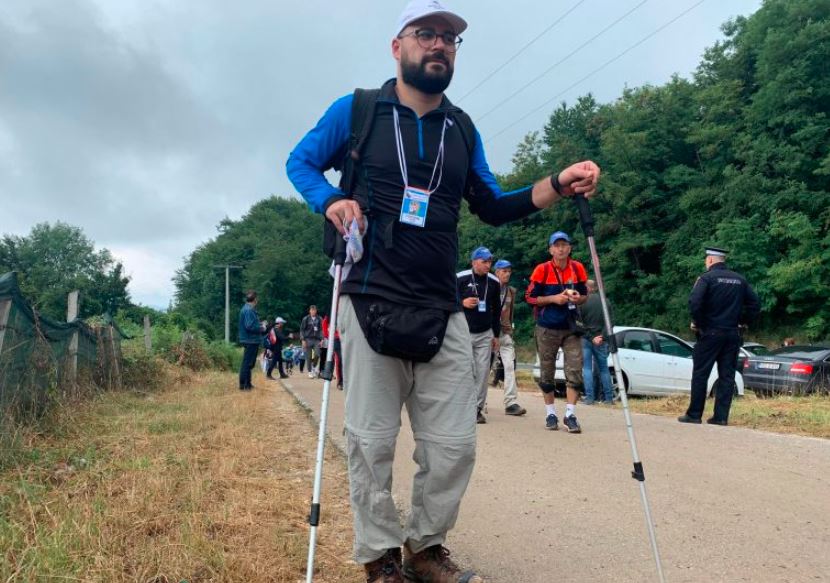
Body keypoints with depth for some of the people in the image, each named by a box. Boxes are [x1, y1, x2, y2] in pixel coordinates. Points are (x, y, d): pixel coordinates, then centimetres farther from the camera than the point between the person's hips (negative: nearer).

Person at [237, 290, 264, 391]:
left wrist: (260, 325, 13)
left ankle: (247, 384, 23)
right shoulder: (249, 310, -18)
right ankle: (243, 385, -1)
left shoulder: (247, 309, 15)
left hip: (251, 341, 11)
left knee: (249, 363, 16)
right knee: (247, 363, -5)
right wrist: (261, 328, -11)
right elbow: (249, 326, -24)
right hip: (251, 341, -11)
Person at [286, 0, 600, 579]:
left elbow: (491, 206, 17)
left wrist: (559, 184, 2)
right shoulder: (356, 110, 4)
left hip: (442, 312, 4)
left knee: (455, 443, 4)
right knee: (372, 442, 1)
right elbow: (300, 162, 12)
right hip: (371, 304, -3)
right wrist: (331, 200, -10)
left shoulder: (462, 129, 14)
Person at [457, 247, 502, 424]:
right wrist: (462, 302, -17)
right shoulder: (460, 278, -7)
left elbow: (496, 310, 14)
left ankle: (478, 408, 8)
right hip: (464, 333, -3)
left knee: (483, 372, 1)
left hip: (485, 334, 3)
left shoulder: (493, 281, 6)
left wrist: (496, 335, 13)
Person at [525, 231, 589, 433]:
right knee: (547, 372, 6)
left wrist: (579, 298, -11)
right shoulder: (542, 270, -7)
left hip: (571, 328, 2)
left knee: (575, 370, -6)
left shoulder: (578, 268, 2)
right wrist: (554, 298, -18)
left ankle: (570, 414, 1)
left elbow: (585, 295, 12)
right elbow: (530, 297, -6)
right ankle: (550, 413, 20)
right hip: (547, 328, -2)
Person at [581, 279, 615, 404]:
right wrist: (602, 336, -4)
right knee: (604, 368, 12)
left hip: (586, 339, -3)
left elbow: (580, 322, -10)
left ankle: (589, 397, -5)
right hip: (601, 340, 3)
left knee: (587, 368, 1)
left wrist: (591, 337, -5)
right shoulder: (605, 302, 4)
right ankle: (608, 397, 11)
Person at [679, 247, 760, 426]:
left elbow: (694, 302, -20)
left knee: (700, 374, 1)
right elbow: (755, 303, 10)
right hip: (733, 334, 5)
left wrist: (697, 322, -7)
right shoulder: (740, 279, 11)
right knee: (727, 376, 7)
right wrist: (744, 321, 15)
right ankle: (721, 416, 7)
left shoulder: (707, 278, -8)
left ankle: (694, 414, 4)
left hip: (710, 333, -5)